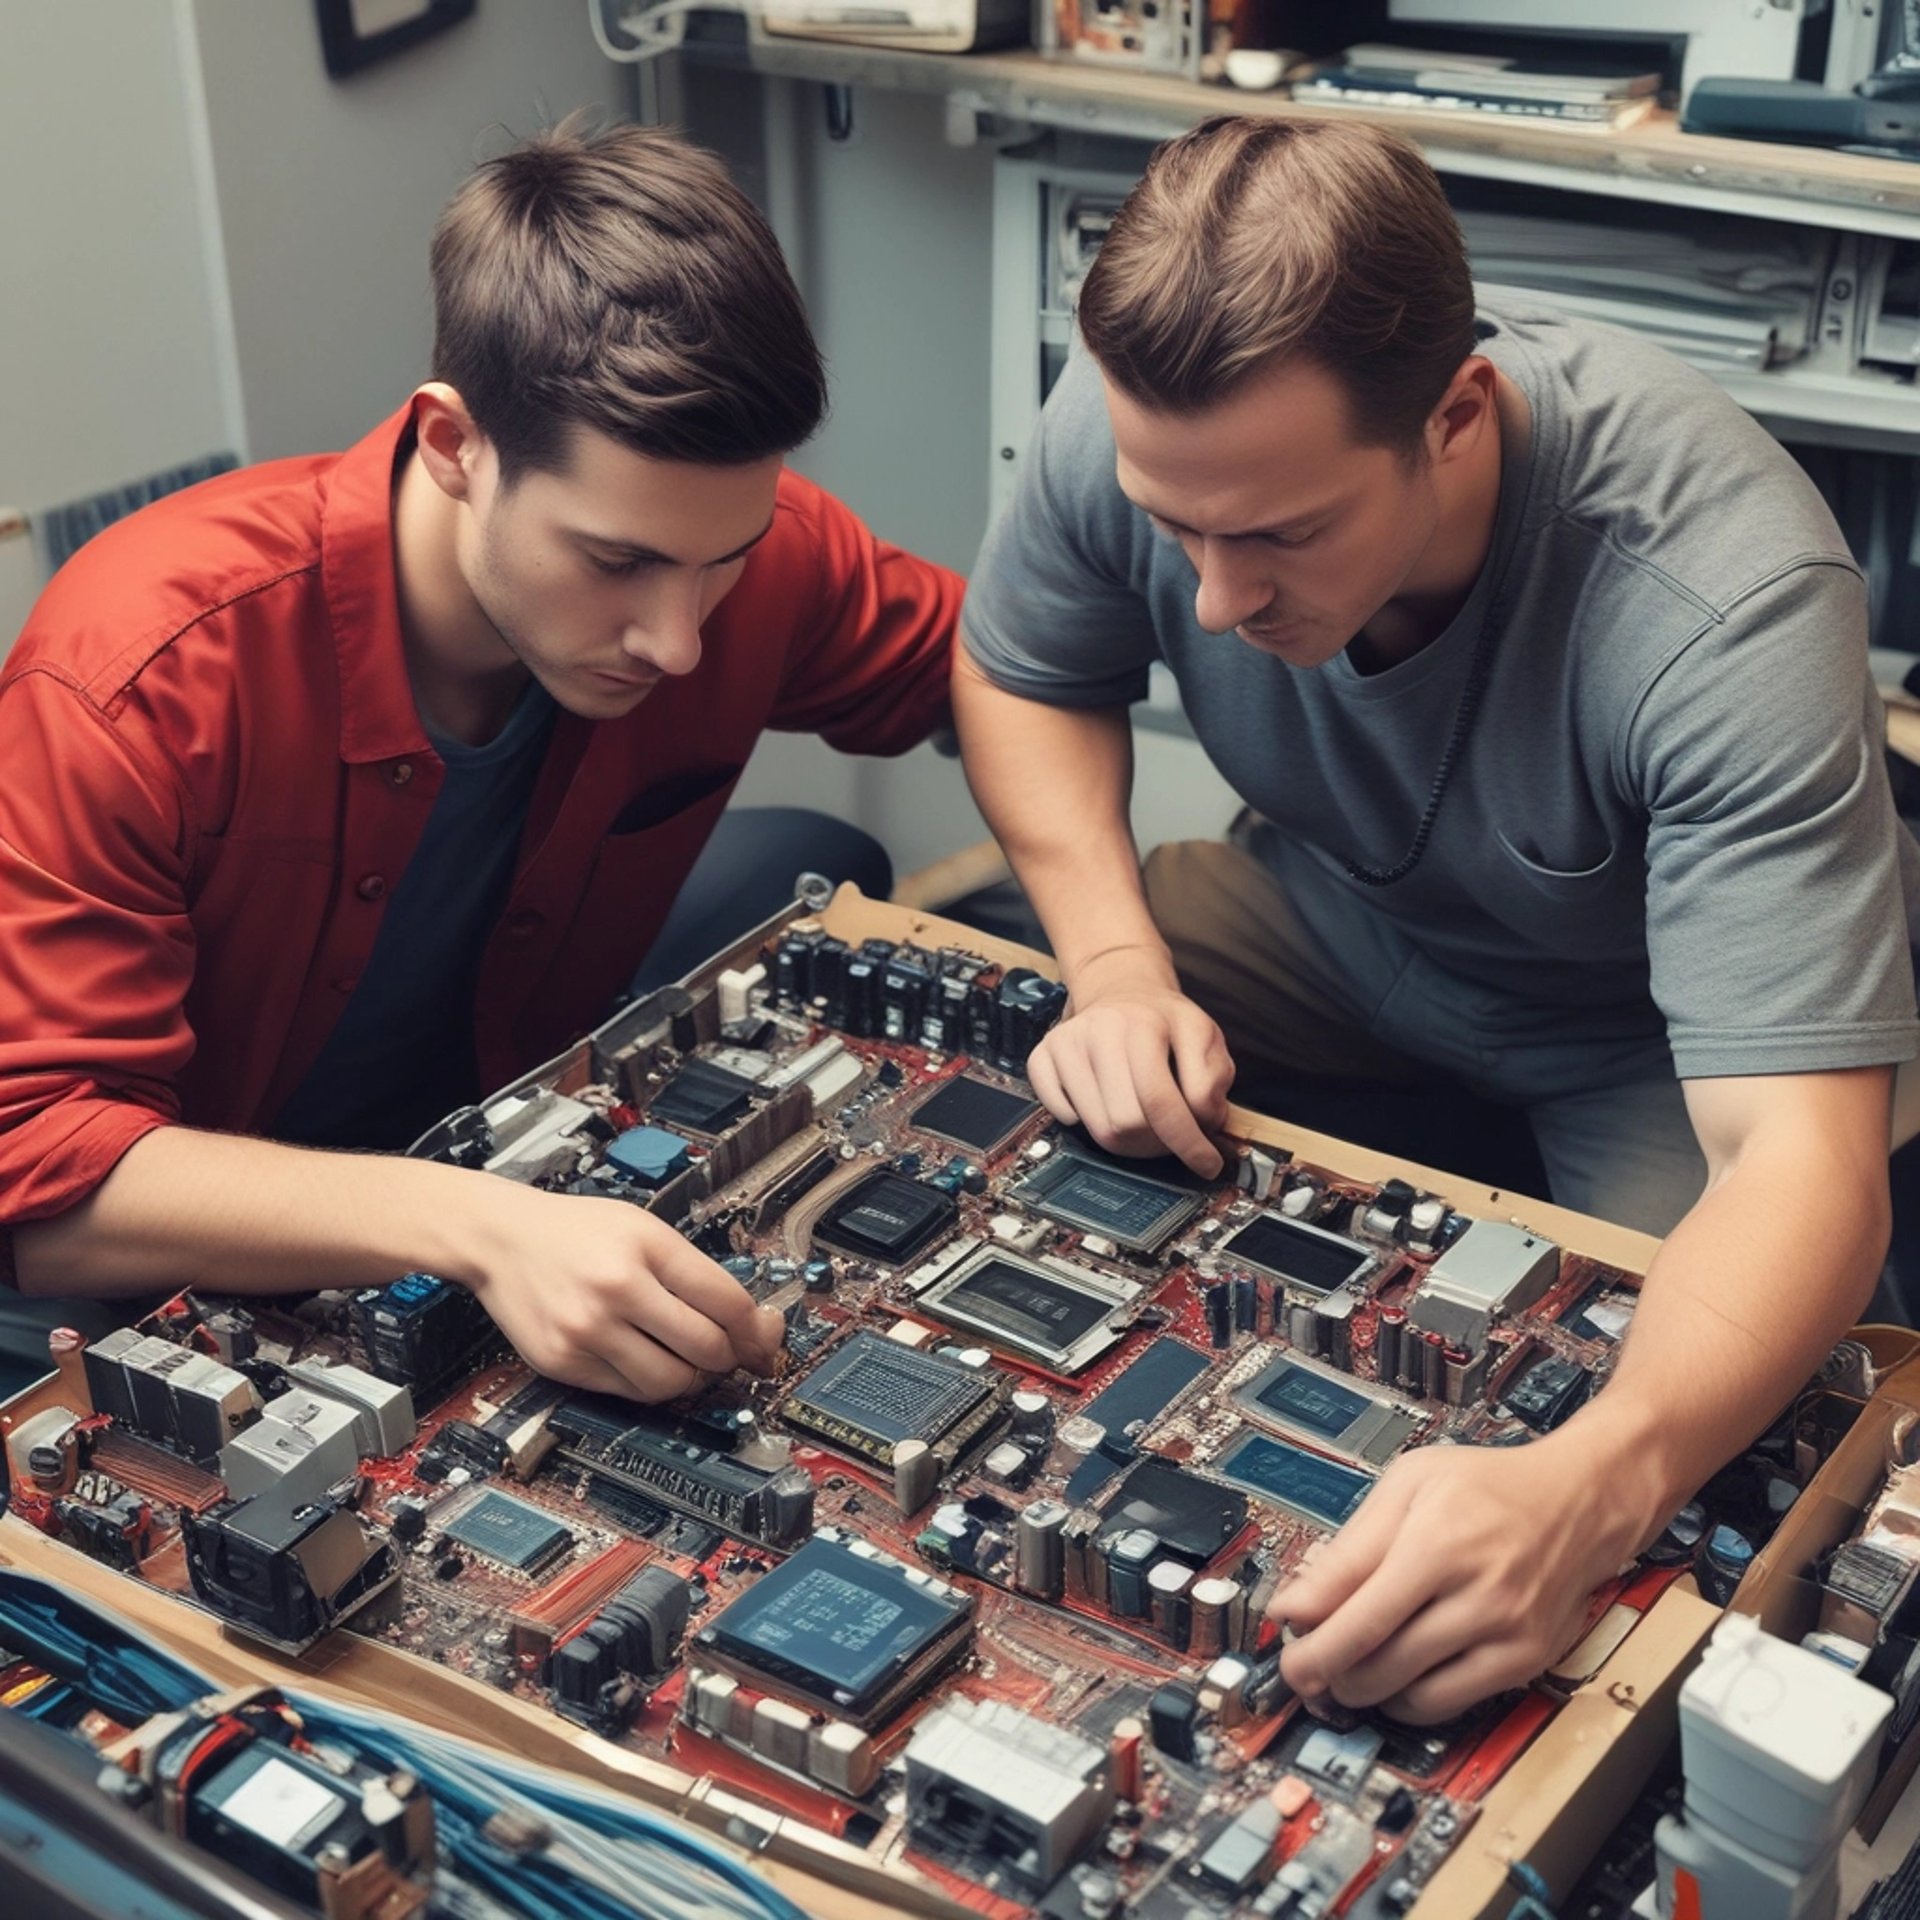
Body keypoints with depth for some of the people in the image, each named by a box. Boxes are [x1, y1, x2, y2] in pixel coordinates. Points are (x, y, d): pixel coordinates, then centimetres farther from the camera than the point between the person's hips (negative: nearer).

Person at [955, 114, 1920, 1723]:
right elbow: (1020, 675, -3)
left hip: (1660, 1020, -3)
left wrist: (1590, 1488, -64)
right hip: (1344, 914, 4)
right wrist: (1119, 967, -22)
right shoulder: (1138, 423, -26)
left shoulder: (1726, 606, -40)